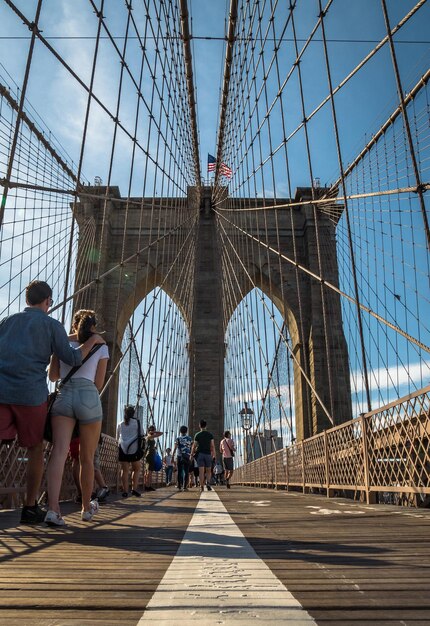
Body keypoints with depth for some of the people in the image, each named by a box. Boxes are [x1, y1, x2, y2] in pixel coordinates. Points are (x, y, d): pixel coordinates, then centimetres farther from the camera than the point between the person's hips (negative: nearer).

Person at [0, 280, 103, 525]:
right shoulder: (52, 324, 4)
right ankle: (30, 507, 15)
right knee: (35, 450, 11)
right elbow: (72, 358, -1)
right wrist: (92, 340, 13)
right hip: (31, 392, -3)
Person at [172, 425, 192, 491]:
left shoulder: (178, 438, 3)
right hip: (187, 457, 0)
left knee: (179, 471, 10)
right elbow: (192, 447, 4)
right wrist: (191, 455, 14)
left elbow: (175, 448, -7)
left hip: (179, 456, 0)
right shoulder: (189, 438, 7)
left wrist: (172, 456, -9)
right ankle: (185, 486, -4)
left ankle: (179, 486, 10)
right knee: (186, 472, 2)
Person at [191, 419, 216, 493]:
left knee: (201, 471, 0)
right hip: (208, 454, 1)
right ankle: (208, 483, -8)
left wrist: (192, 454, 9)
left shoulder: (197, 435, 1)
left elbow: (194, 446, 0)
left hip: (200, 454, 0)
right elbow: (212, 445, 0)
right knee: (208, 471, 11)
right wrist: (214, 454, 7)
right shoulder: (210, 434, 3)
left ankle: (202, 487, -4)